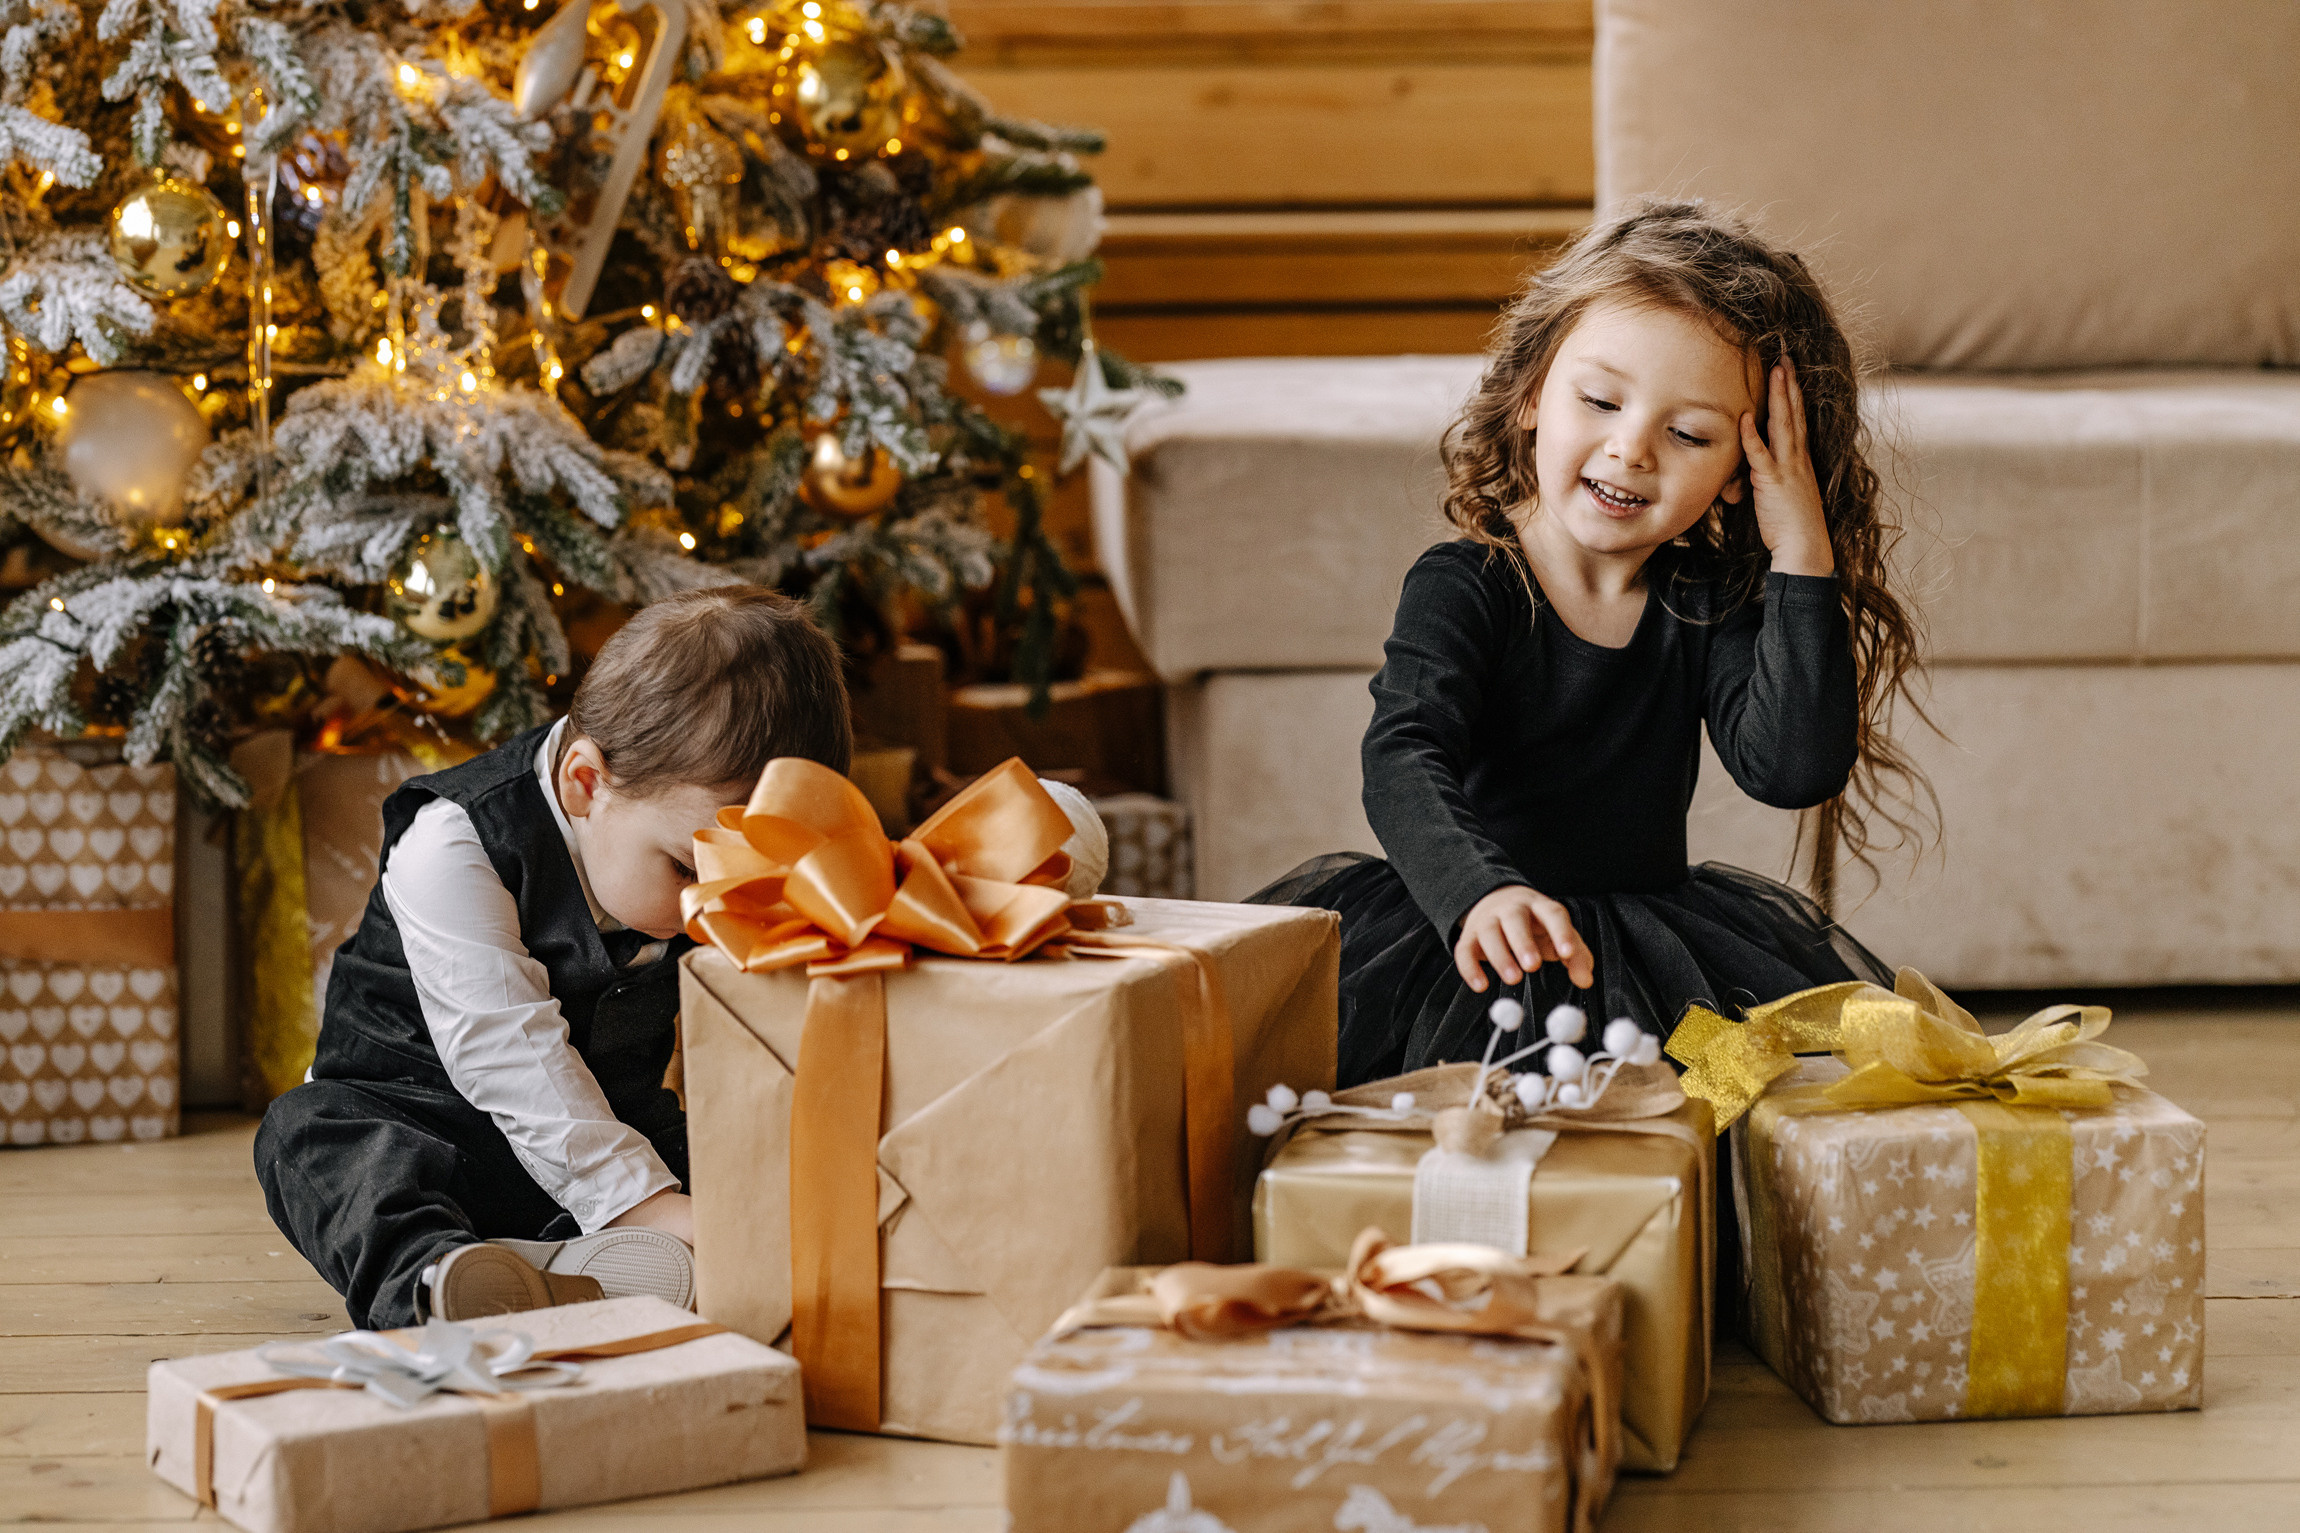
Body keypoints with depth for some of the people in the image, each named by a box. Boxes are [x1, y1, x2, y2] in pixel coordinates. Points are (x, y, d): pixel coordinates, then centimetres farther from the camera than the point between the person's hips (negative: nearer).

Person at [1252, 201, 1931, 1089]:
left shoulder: (1711, 602, 5)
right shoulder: (1461, 589, -6)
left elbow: (1794, 768, -11)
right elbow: (1403, 764, -24)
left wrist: (1802, 556, -12)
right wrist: (1483, 891, -46)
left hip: (1651, 933, 3)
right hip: (1468, 924, -3)